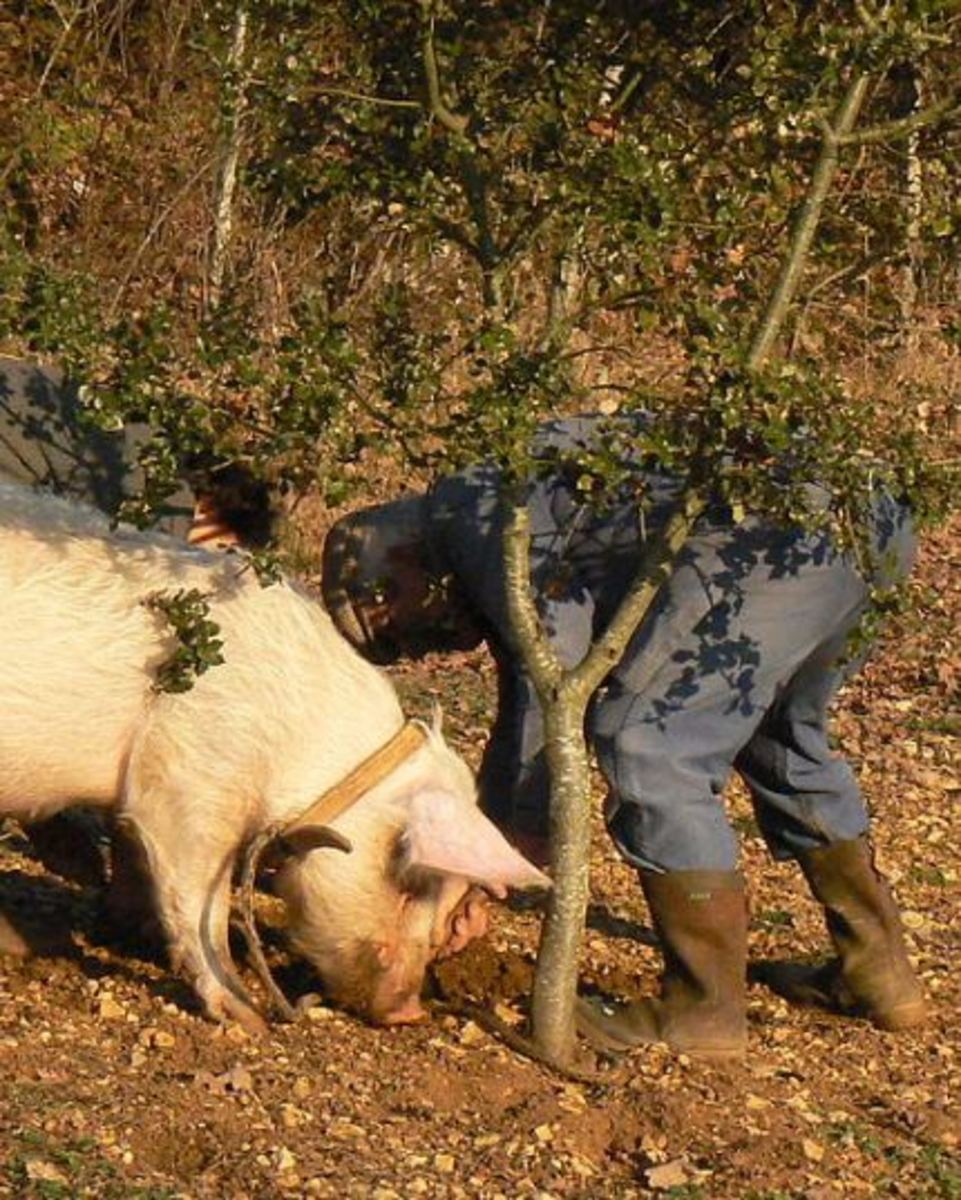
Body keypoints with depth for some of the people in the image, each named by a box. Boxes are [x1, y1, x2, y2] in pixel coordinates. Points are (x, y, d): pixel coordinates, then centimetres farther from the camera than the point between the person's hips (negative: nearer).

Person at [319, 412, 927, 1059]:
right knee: (783, 741, 28)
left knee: (648, 747, -7)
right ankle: (878, 970, 34)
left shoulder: (471, 510, 2)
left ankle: (706, 1006, -1)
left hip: (771, 532, -11)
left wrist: (518, 838, 0)